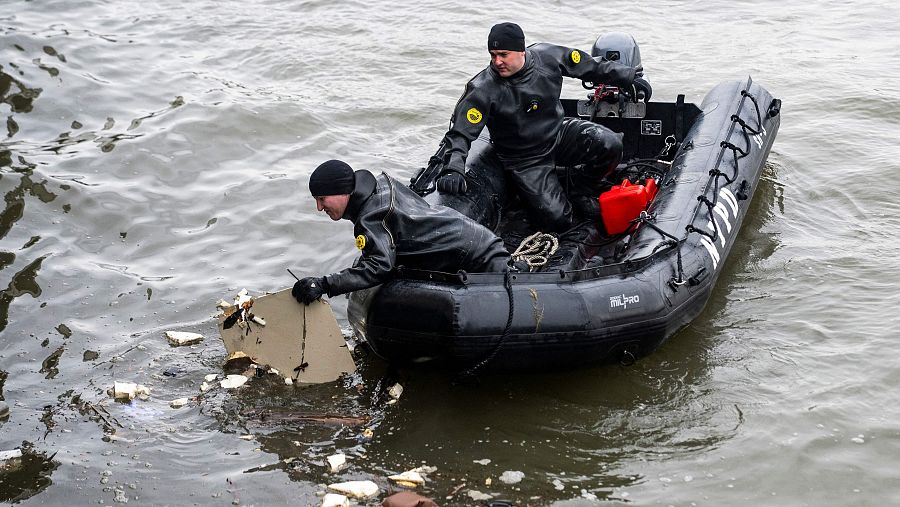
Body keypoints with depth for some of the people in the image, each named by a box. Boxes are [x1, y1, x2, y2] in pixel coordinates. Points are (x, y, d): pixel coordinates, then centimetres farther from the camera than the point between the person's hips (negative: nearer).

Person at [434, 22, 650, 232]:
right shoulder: (482, 90, -23)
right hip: (525, 160, -4)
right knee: (557, 220, -16)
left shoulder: (547, 56, -12)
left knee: (611, 145, -21)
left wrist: (630, 77, 10)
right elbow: (460, 134, -24)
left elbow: (591, 66, 4)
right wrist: (453, 169, -40)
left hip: (559, 134, 4)